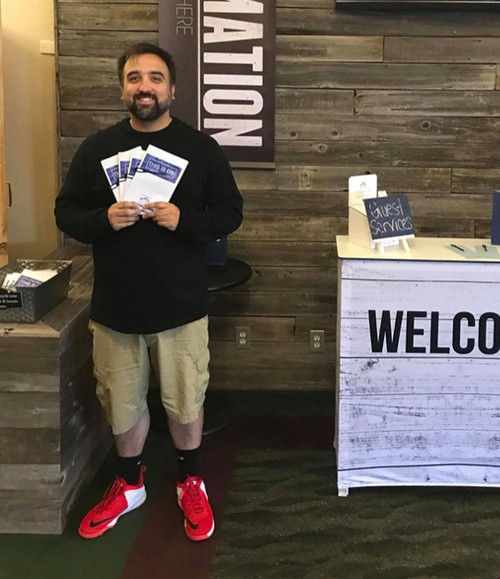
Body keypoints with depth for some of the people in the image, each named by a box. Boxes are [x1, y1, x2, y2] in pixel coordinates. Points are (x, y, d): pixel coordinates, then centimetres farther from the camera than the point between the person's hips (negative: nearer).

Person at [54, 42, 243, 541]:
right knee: (122, 402, 14)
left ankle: (190, 483, 34)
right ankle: (128, 485, 37)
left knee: (185, 401, 10)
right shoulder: (96, 148, 3)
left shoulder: (201, 148, 0)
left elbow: (230, 212, 0)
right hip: (114, 306, 2)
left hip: (181, 306, -1)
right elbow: (65, 212, 4)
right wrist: (104, 220, -17)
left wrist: (184, 220, -19)